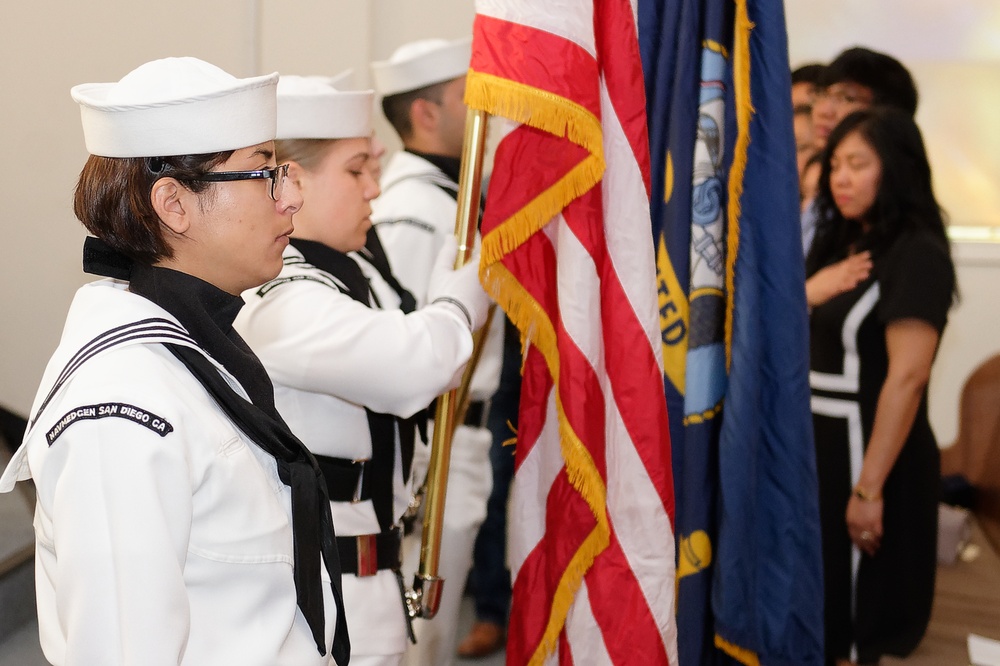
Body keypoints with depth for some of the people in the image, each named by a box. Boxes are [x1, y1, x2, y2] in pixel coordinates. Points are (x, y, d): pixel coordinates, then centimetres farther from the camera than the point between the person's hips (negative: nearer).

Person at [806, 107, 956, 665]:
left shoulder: (916, 255, -13)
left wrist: (869, 486, -23)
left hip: (868, 450, -8)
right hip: (820, 445, 8)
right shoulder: (841, 245, 13)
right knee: (820, 606, 15)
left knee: (858, 616, 4)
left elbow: (906, 378, -20)